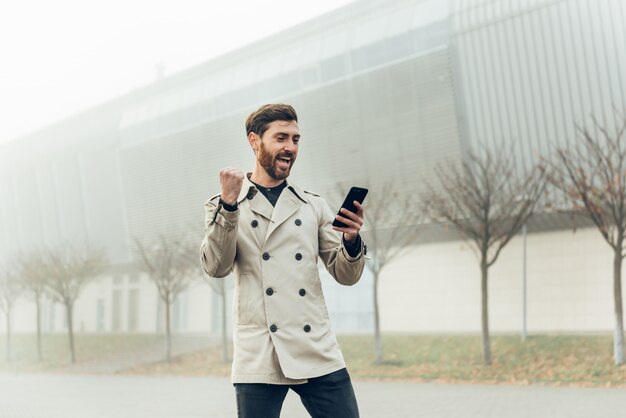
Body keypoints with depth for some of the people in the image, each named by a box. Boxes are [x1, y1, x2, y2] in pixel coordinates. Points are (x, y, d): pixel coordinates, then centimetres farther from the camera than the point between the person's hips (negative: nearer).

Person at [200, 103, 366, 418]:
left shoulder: (313, 206, 14)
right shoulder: (224, 206, 8)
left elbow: (345, 275, 12)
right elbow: (216, 267, -5)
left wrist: (352, 241, -9)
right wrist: (228, 206, -16)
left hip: (318, 353, 2)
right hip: (259, 360, -2)